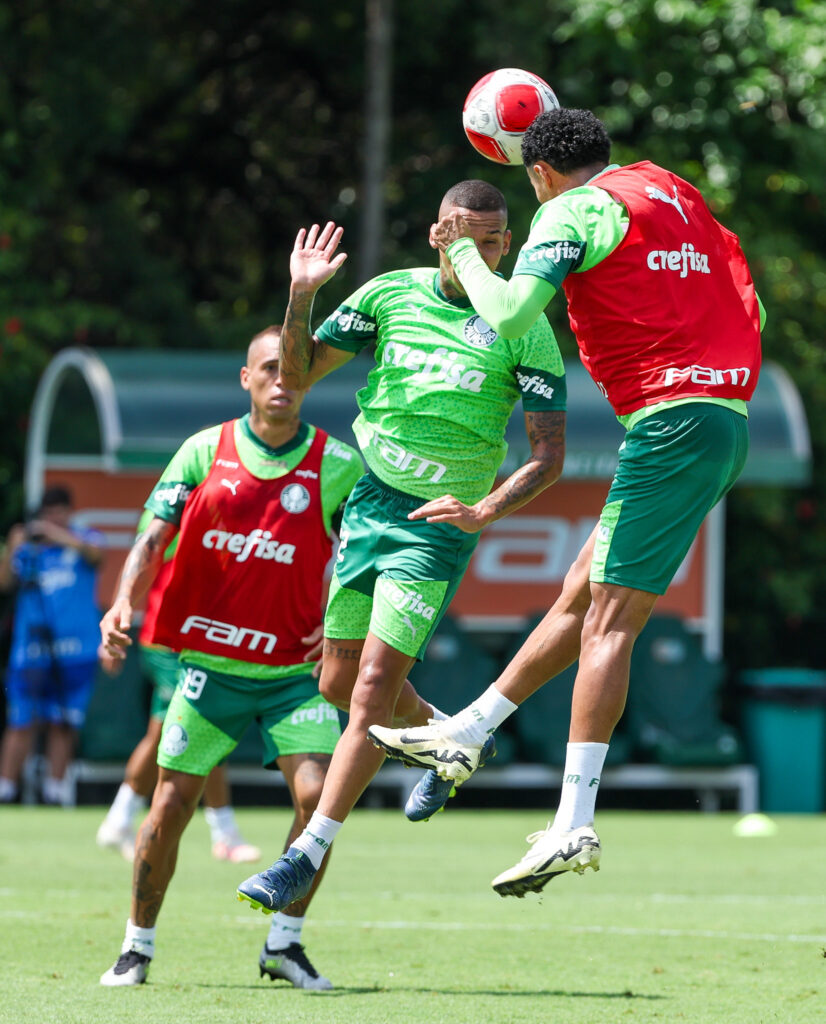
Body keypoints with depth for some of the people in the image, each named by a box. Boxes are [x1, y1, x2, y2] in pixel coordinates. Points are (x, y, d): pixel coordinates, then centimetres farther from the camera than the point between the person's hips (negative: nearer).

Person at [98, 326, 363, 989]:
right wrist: (123, 604, -18)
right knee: (171, 805, -1)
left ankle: (285, 943, 4)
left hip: (295, 669, 0)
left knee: (318, 795, -15)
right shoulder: (204, 451, 2)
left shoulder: (338, 466, 0)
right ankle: (138, 946, 18)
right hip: (209, 662, 0)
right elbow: (154, 538, -2)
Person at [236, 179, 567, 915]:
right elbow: (298, 374, 7)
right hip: (370, 500, 5)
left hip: (439, 523, -5)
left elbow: (550, 454, -9)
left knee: (374, 686, -13)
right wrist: (302, 296, -10)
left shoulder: (524, 329, -9)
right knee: (341, 681, 13)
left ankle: (308, 854, -10)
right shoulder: (390, 294, 2)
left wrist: (486, 509, -25)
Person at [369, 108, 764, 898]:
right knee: (580, 597, 15)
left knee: (607, 621, -11)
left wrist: (462, 254, 1)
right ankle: (464, 737, 25)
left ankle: (574, 826, -17)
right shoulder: (674, 194, 20)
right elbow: (749, 308, 21)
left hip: (671, 422, -9)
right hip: (726, 417, 9)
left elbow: (509, 314, -15)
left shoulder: (577, 211, -4)